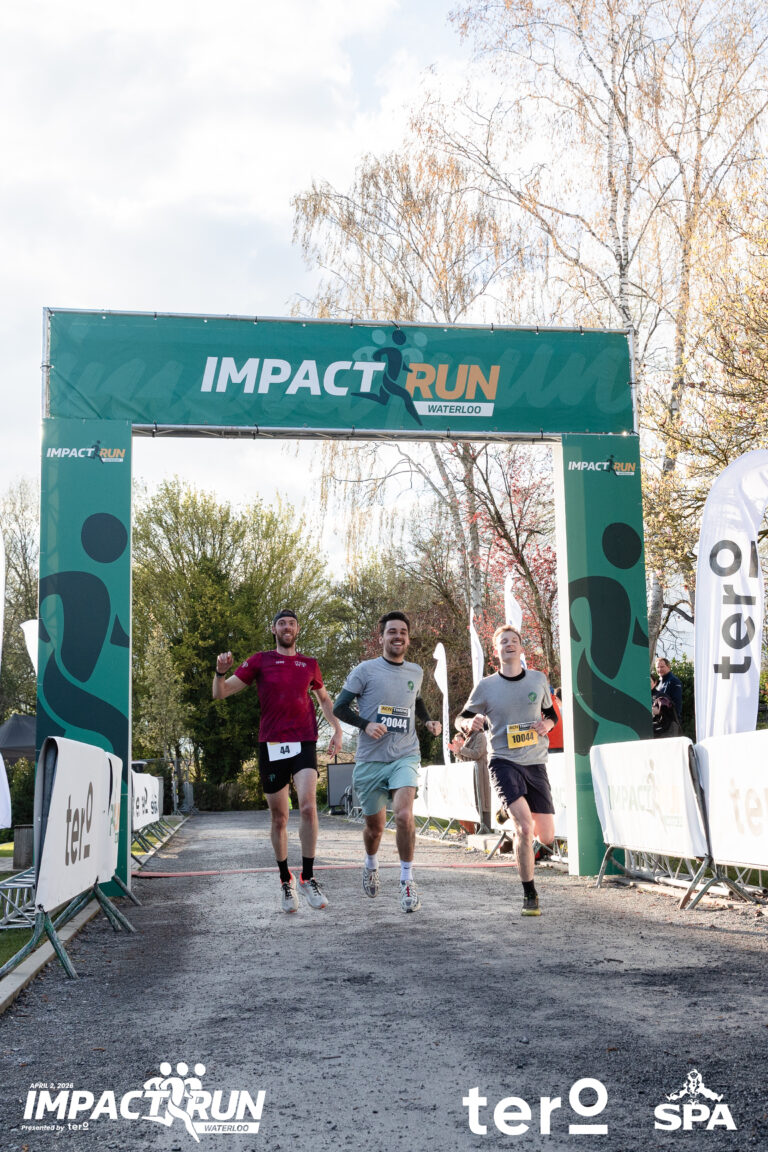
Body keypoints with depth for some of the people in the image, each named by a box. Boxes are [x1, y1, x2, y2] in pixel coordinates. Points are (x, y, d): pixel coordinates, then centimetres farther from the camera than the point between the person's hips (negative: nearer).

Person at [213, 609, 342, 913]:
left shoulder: (309, 664, 13)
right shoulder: (260, 661, 6)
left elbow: (324, 699, 29)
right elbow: (220, 693, 3)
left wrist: (337, 730, 17)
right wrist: (221, 671, -18)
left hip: (304, 743, 1)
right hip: (271, 746, -1)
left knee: (308, 806, -19)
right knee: (279, 818, 6)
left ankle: (307, 878, -7)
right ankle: (286, 882, 23)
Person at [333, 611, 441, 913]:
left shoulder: (416, 673, 8)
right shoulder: (365, 670, -5)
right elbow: (339, 707, -4)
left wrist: (429, 721, 11)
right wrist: (365, 724, -20)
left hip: (405, 757, 1)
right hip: (371, 760, -1)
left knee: (404, 815, -22)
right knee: (374, 825, 12)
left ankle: (407, 880, -6)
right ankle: (371, 864, 45)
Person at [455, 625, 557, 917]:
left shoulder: (538, 679, 4)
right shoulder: (486, 687, -3)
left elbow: (551, 714, 18)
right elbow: (461, 719, 7)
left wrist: (546, 724, -5)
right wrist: (470, 723, -16)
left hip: (535, 763, 3)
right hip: (504, 762, -3)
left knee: (546, 837, 4)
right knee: (524, 827, -22)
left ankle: (513, 812, 40)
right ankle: (529, 895, -6)